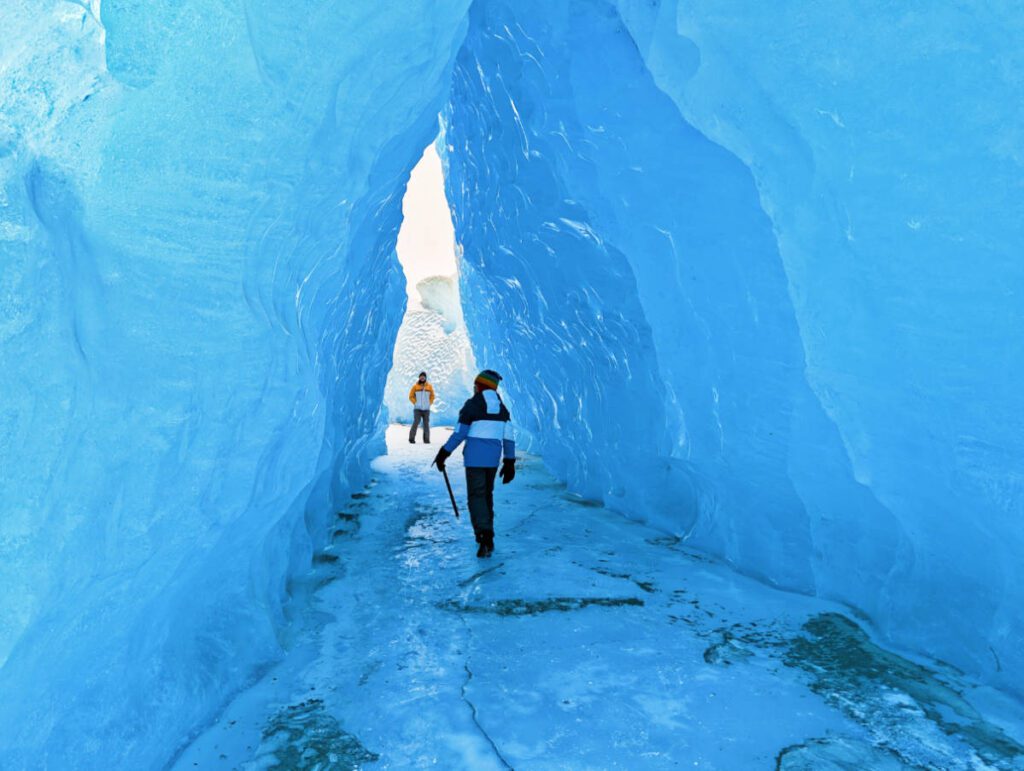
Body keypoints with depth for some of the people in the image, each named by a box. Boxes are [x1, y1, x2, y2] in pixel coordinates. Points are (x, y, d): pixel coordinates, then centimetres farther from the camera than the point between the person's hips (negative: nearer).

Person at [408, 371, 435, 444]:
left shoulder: (429, 386, 7)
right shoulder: (415, 386, 2)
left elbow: (432, 396, 16)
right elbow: (411, 396, 7)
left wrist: (429, 403, 5)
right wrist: (415, 403, -2)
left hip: (426, 409, 2)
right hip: (417, 409, -2)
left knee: (426, 424, 0)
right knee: (416, 423, -12)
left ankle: (426, 439, 3)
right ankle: (411, 438, -6)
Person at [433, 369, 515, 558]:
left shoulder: (472, 404, -8)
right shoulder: (502, 407, 9)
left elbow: (459, 434, -8)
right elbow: (508, 437, 5)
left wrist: (443, 453, 1)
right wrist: (509, 463, 8)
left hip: (475, 457, -5)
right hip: (493, 457, 5)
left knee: (476, 496, -3)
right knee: (487, 494, 18)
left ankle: (485, 537, -18)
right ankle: (488, 538, 22)